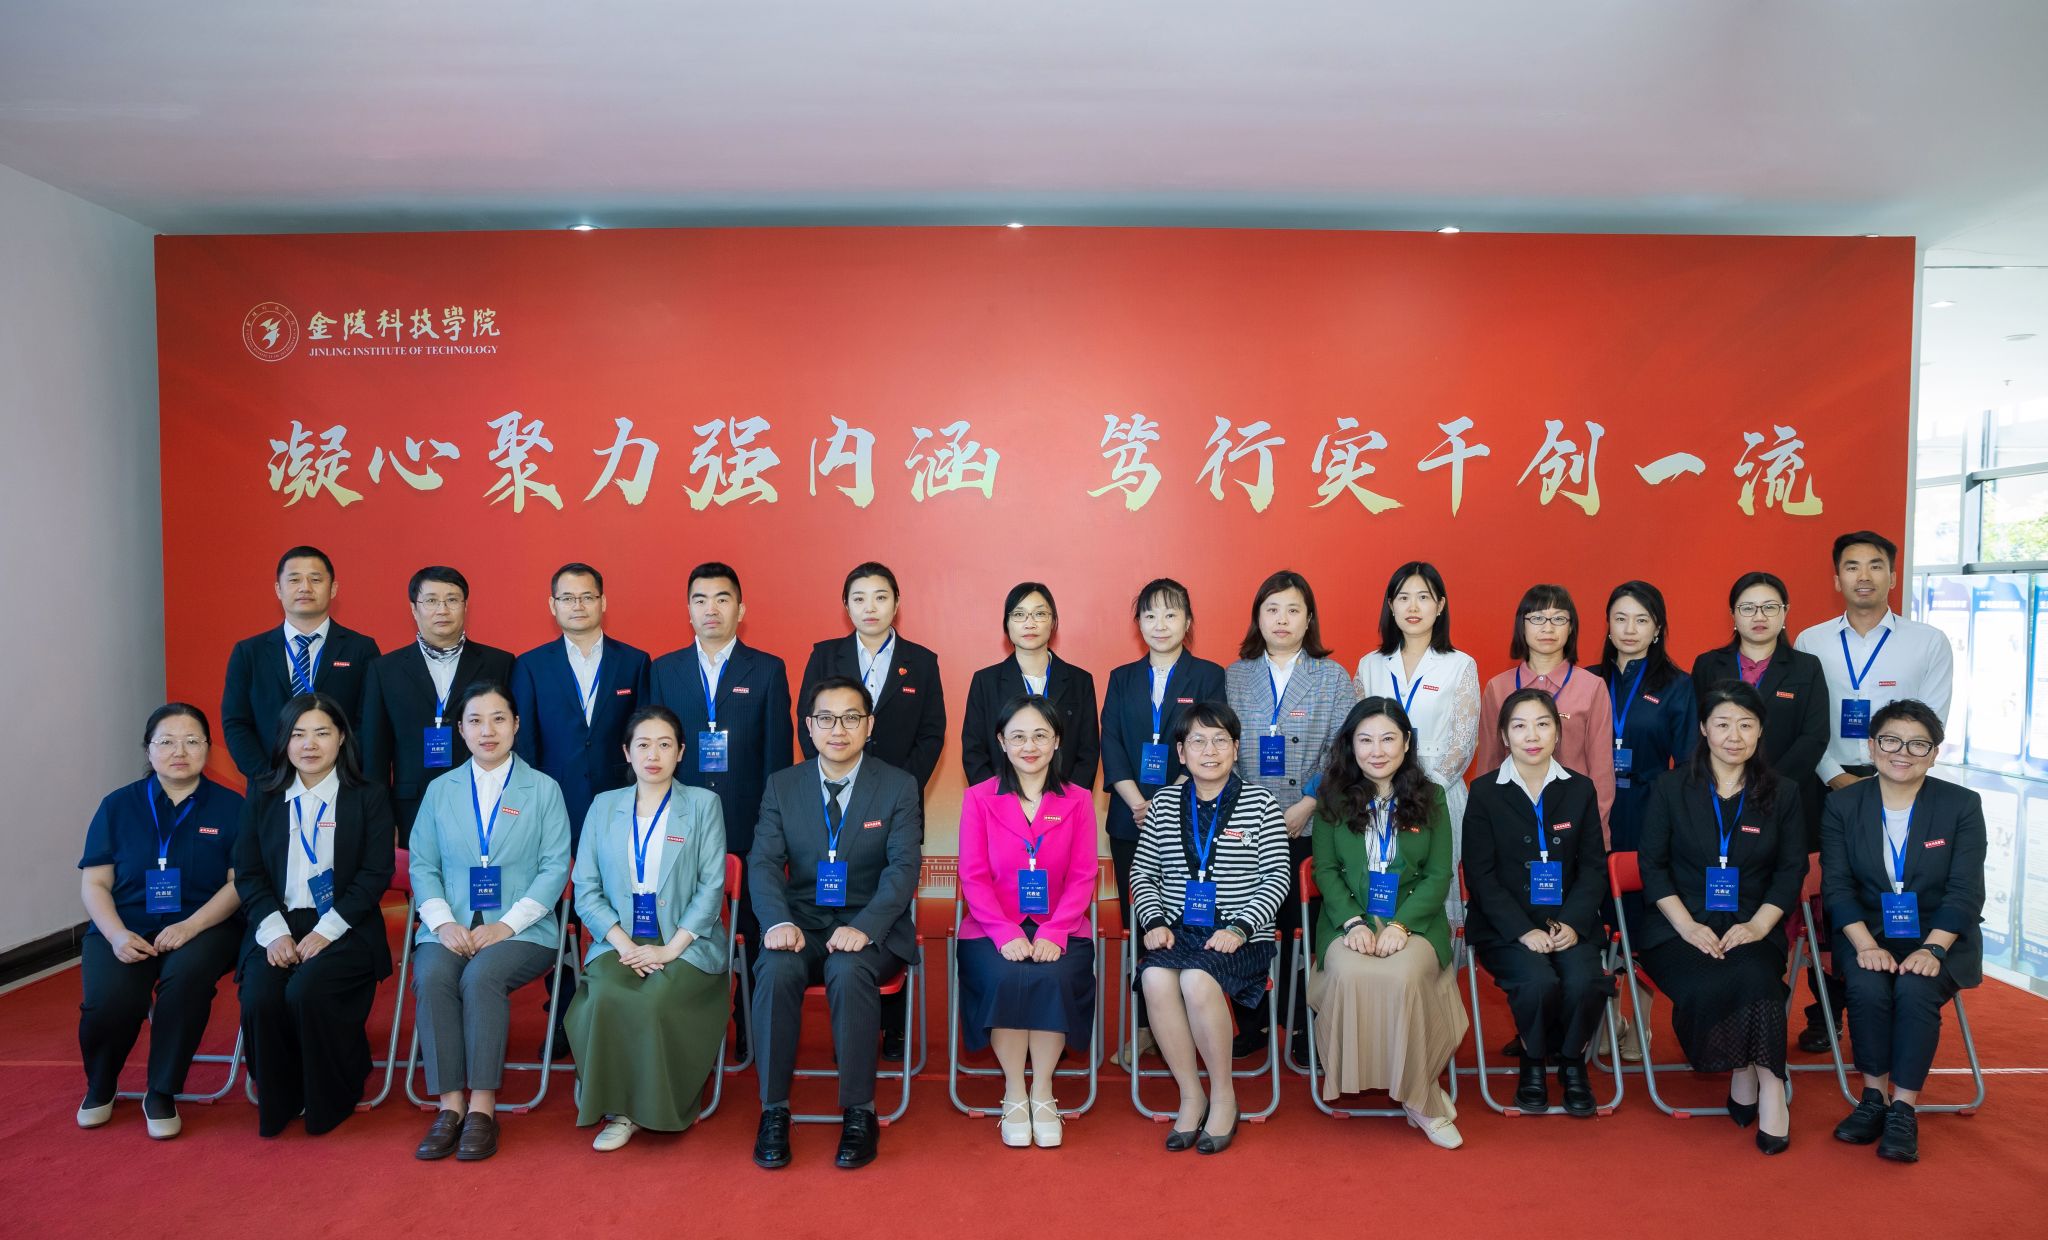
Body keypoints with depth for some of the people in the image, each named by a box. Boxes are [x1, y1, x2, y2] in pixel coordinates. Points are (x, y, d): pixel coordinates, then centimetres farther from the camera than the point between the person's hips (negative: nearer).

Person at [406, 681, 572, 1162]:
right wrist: (443, 922, -9)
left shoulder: (543, 789, 7)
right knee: (431, 977, -29)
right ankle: (450, 1105, -22)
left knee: (481, 976, -32)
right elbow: (423, 865, 9)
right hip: (451, 928, 2)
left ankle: (482, 1107, -23)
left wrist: (507, 925, -12)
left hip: (519, 929, -2)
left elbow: (555, 868, 0)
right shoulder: (440, 790, 15)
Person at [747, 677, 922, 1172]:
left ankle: (859, 1113, -19)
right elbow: (763, 863, 0)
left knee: (849, 972, -34)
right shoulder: (781, 786, 8)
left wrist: (864, 927, -25)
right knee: (776, 970, -30)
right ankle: (774, 1110, -16)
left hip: (872, 928, -2)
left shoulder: (898, 786, 2)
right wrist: (779, 921, -21)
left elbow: (903, 867, -8)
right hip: (802, 922, 2)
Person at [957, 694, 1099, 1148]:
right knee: (1007, 980, -30)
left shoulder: (1078, 801, 8)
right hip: (994, 929, 0)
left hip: (1059, 931, 1)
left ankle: (1043, 1093, -9)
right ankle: (1014, 1095, -10)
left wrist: (1054, 933, -14)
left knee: (1053, 979, -30)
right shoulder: (979, 798, 6)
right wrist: (1007, 934, -15)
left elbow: (1082, 877, 2)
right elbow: (974, 877, 0)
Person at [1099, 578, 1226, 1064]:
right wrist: (1139, 804, -10)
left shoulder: (1208, 677, 4)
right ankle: (1142, 1029, 13)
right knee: (1137, 925, 5)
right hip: (1130, 820, 3)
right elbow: (1111, 747, 5)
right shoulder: (1122, 679, 13)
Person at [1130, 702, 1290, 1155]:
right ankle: (1191, 1096, -11)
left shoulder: (1260, 803, 3)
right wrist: (1155, 921, -4)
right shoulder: (1164, 803, 11)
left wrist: (1240, 928, -13)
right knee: (1156, 977, -30)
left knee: (1197, 978, -33)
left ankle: (1224, 1096, -10)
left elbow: (1277, 878, -1)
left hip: (1241, 938, -3)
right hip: (1176, 932, 3)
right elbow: (1142, 872, 13)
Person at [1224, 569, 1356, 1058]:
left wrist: (1306, 806, -10)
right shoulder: (1234, 677, 9)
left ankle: (1305, 1027, 15)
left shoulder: (1333, 677, 5)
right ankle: (1252, 1023, 17)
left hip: (1308, 827, -1)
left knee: (1303, 926, 1)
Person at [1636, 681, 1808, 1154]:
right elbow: (1652, 865, 2)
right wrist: (1688, 926, -12)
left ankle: (1765, 1085, -20)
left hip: (1751, 929, 1)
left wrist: (1758, 925, -11)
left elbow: (1791, 871, 6)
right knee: (1708, 989, -31)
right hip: (1681, 928, -1)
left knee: (1755, 980, -33)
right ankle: (1750, 1077, -8)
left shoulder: (1782, 796, 10)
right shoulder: (1673, 791, 6)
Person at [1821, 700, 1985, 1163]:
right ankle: (1874, 1096, -9)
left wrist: (1932, 949, -21)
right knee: (1868, 989, -29)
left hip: (1940, 936, -1)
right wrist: (1866, 944, -19)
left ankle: (1904, 1109, -17)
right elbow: (1836, 885, -4)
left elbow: (1965, 892, -7)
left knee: (1915, 992, -30)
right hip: (1867, 932, 1)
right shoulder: (1843, 805, 1)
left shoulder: (1962, 805, -1)